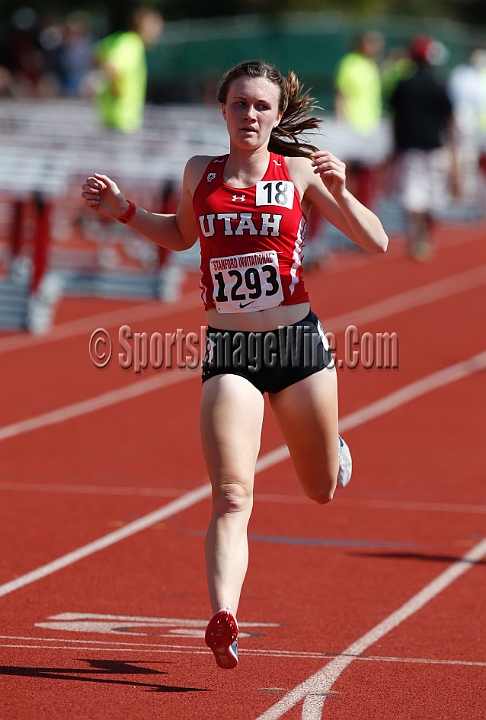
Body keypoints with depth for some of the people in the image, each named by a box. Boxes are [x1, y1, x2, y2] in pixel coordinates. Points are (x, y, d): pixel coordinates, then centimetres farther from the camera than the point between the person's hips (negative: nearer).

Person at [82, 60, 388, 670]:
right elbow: (182, 235, 27)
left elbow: (376, 243, -1)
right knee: (232, 499, -16)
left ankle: (330, 451, 53)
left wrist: (339, 190, -17)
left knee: (322, 490, 18)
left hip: (298, 343, 0)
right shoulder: (200, 174, 5)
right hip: (228, 351, 0)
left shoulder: (300, 171, -1)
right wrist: (122, 210, 12)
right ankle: (224, 620, -27)